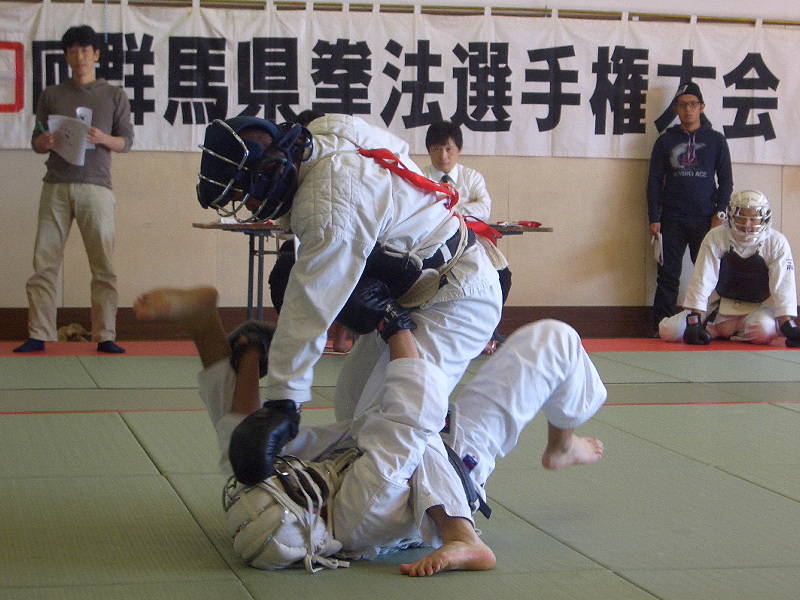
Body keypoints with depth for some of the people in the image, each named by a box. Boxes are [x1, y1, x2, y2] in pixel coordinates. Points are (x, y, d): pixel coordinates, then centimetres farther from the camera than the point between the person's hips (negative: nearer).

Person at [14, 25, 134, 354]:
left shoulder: (114, 96, 12)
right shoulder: (51, 95, 15)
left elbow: (127, 141, 8)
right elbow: (36, 141, 15)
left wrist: (103, 139, -13)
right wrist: (44, 142, -9)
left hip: (95, 186, -1)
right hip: (56, 187, 1)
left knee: (104, 265, -5)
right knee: (45, 262, -4)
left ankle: (105, 336, -1)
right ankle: (38, 335, -1)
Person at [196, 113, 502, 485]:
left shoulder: (332, 209, -32)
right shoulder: (326, 129, -6)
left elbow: (309, 310, -34)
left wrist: (282, 402, -32)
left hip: (459, 298, -11)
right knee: (351, 401, 7)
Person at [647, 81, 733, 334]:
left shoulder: (716, 140, 9)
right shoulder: (666, 140, 9)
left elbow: (725, 179, 9)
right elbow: (654, 181, 8)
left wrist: (720, 213, -2)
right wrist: (654, 218, 0)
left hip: (706, 220, 0)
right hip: (672, 220, 0)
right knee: (668, 276, -2)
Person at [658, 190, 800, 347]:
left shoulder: (777, 243, -11)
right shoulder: (716, 237, -12)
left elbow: (783, 286, -15)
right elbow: (701, 281, -15)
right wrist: (694, 321, -23)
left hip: (757, 310, 0)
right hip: (720, 308, 0)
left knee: (764, 330, -36)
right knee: (669, 331, -17)